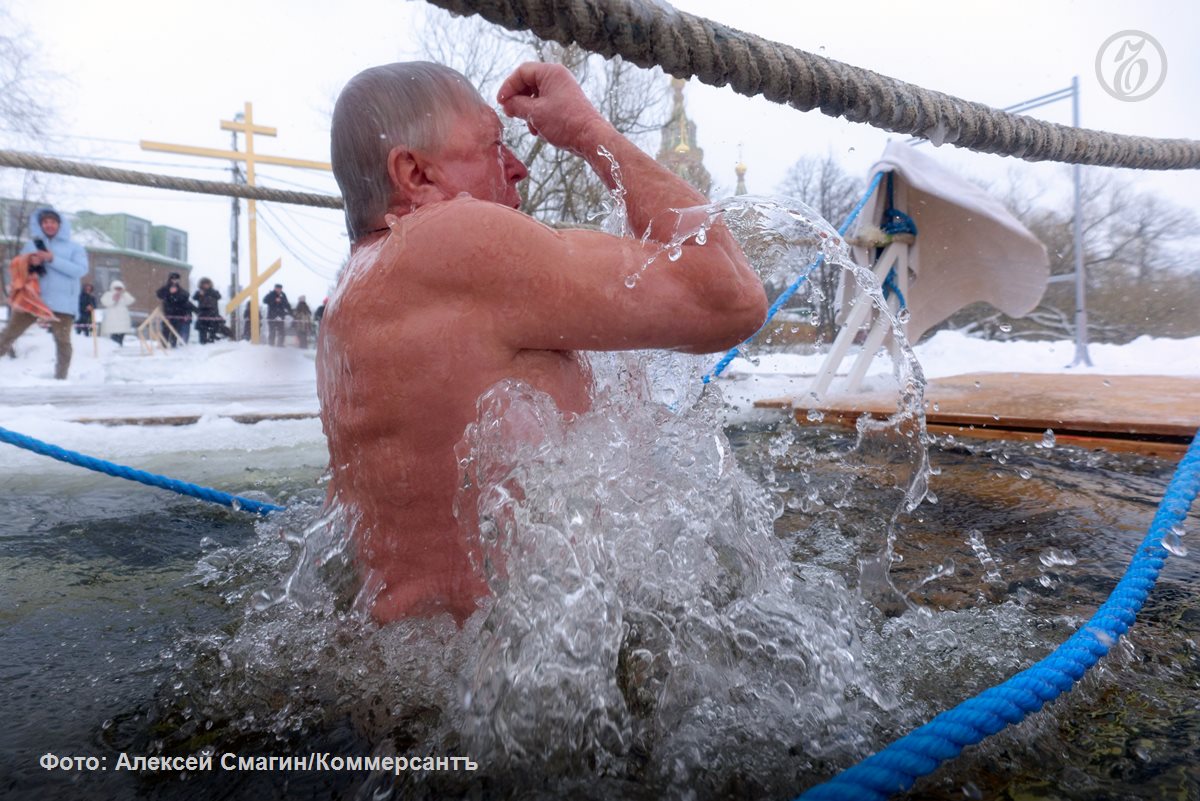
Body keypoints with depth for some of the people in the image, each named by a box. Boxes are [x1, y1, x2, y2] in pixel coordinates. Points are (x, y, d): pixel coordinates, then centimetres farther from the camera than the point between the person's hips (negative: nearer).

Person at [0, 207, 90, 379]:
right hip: (32, 298, 3)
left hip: (62, 303, -2)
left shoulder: (74, 247, 6)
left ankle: (61, 378, 10)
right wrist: (30, 263, -10)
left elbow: (80, 270, -10)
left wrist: (53, 259, -17)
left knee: (62, 341, 1)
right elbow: (18, 267, 13)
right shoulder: (31, 245, 15)